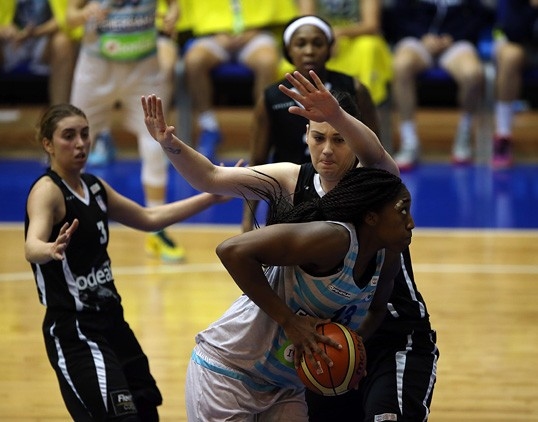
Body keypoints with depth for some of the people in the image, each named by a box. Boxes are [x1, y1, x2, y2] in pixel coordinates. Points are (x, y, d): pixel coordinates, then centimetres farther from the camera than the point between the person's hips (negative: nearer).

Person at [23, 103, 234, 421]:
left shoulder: (94, 186, 9)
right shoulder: (47, 191, -16)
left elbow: (148, 218, 24)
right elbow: (32, 247, -35)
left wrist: (211, 198, 20)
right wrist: (51, 250, -58)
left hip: (111, 322, 9)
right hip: (74, 332, -9)